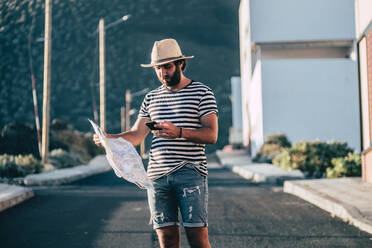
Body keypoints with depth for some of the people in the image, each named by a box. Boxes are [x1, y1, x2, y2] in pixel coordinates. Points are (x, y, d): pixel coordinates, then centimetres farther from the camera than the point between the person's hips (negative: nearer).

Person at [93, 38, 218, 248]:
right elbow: (137, 135, 13)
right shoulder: (151, 98, 19)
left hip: (190, 173, -4)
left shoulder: (202, 92, 4)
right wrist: (109, 138, -7)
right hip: (157, 175, 4)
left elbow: (212, 135, -5)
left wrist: (179, 132, -21)